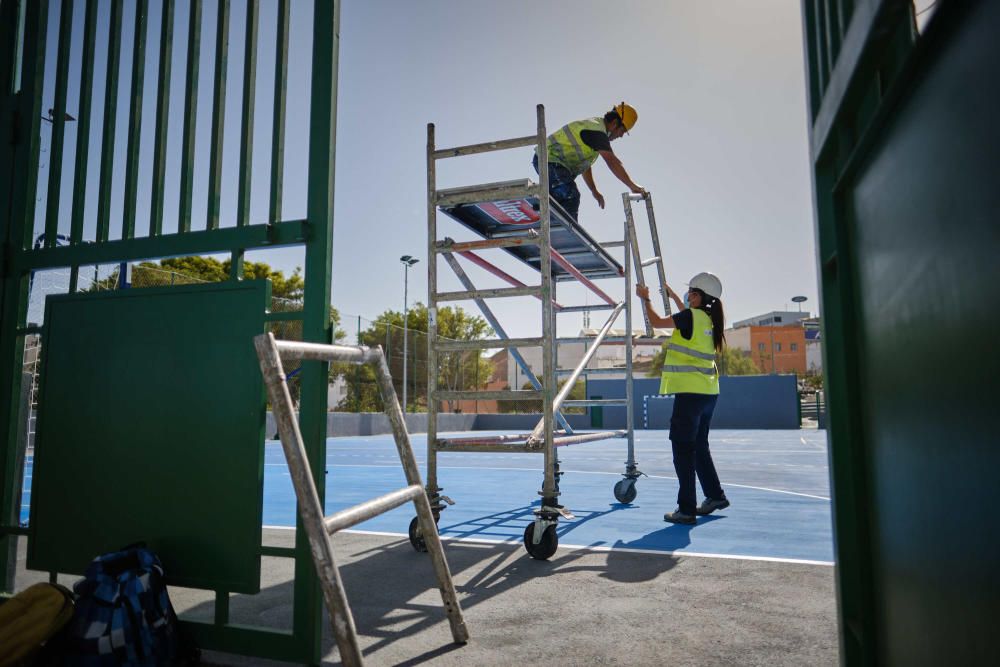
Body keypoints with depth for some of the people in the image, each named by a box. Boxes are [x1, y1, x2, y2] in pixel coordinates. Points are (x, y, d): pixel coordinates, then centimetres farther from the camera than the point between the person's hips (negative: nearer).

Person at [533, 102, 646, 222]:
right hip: (551, 162, -11)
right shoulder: (597, 130, -15)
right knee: (571, 198, -17)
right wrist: (633, 186, -18)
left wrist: (594, 191, 24)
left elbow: (584, 163, 23)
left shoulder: (592, 126, 17)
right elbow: (612, 162, -21)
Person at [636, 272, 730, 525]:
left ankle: (686, 509, -2)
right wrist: (673, 296, 42)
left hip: (690, 392, -8)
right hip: (708, 392, 8)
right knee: (699, 446, 21)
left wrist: (646, 298, 10)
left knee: (683, 449, -4)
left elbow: (657, 322, -4)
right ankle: (715, 496, 30)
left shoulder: (691, 316, -10)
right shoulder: (710, 319, 12)